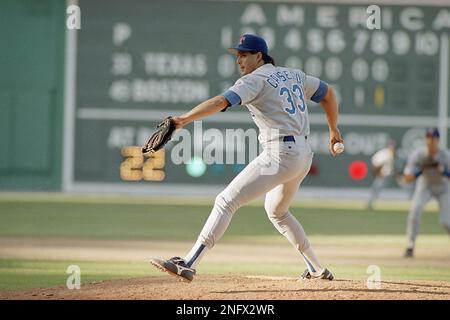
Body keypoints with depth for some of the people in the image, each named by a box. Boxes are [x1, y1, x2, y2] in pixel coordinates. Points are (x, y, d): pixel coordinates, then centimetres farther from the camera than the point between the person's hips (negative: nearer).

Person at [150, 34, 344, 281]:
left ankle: (189, 264, -23)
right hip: (304, 155, 9)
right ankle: (317, 270, 35)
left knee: (226, 201, -13)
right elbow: (328, 93, 28)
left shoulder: (255, 80, -7)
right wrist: (334, 130, 36)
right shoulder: (294, 75, 18)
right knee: (276, 211, 31)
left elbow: (221, 101, -22)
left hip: (280, 154, -9)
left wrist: (184, 119, -31)